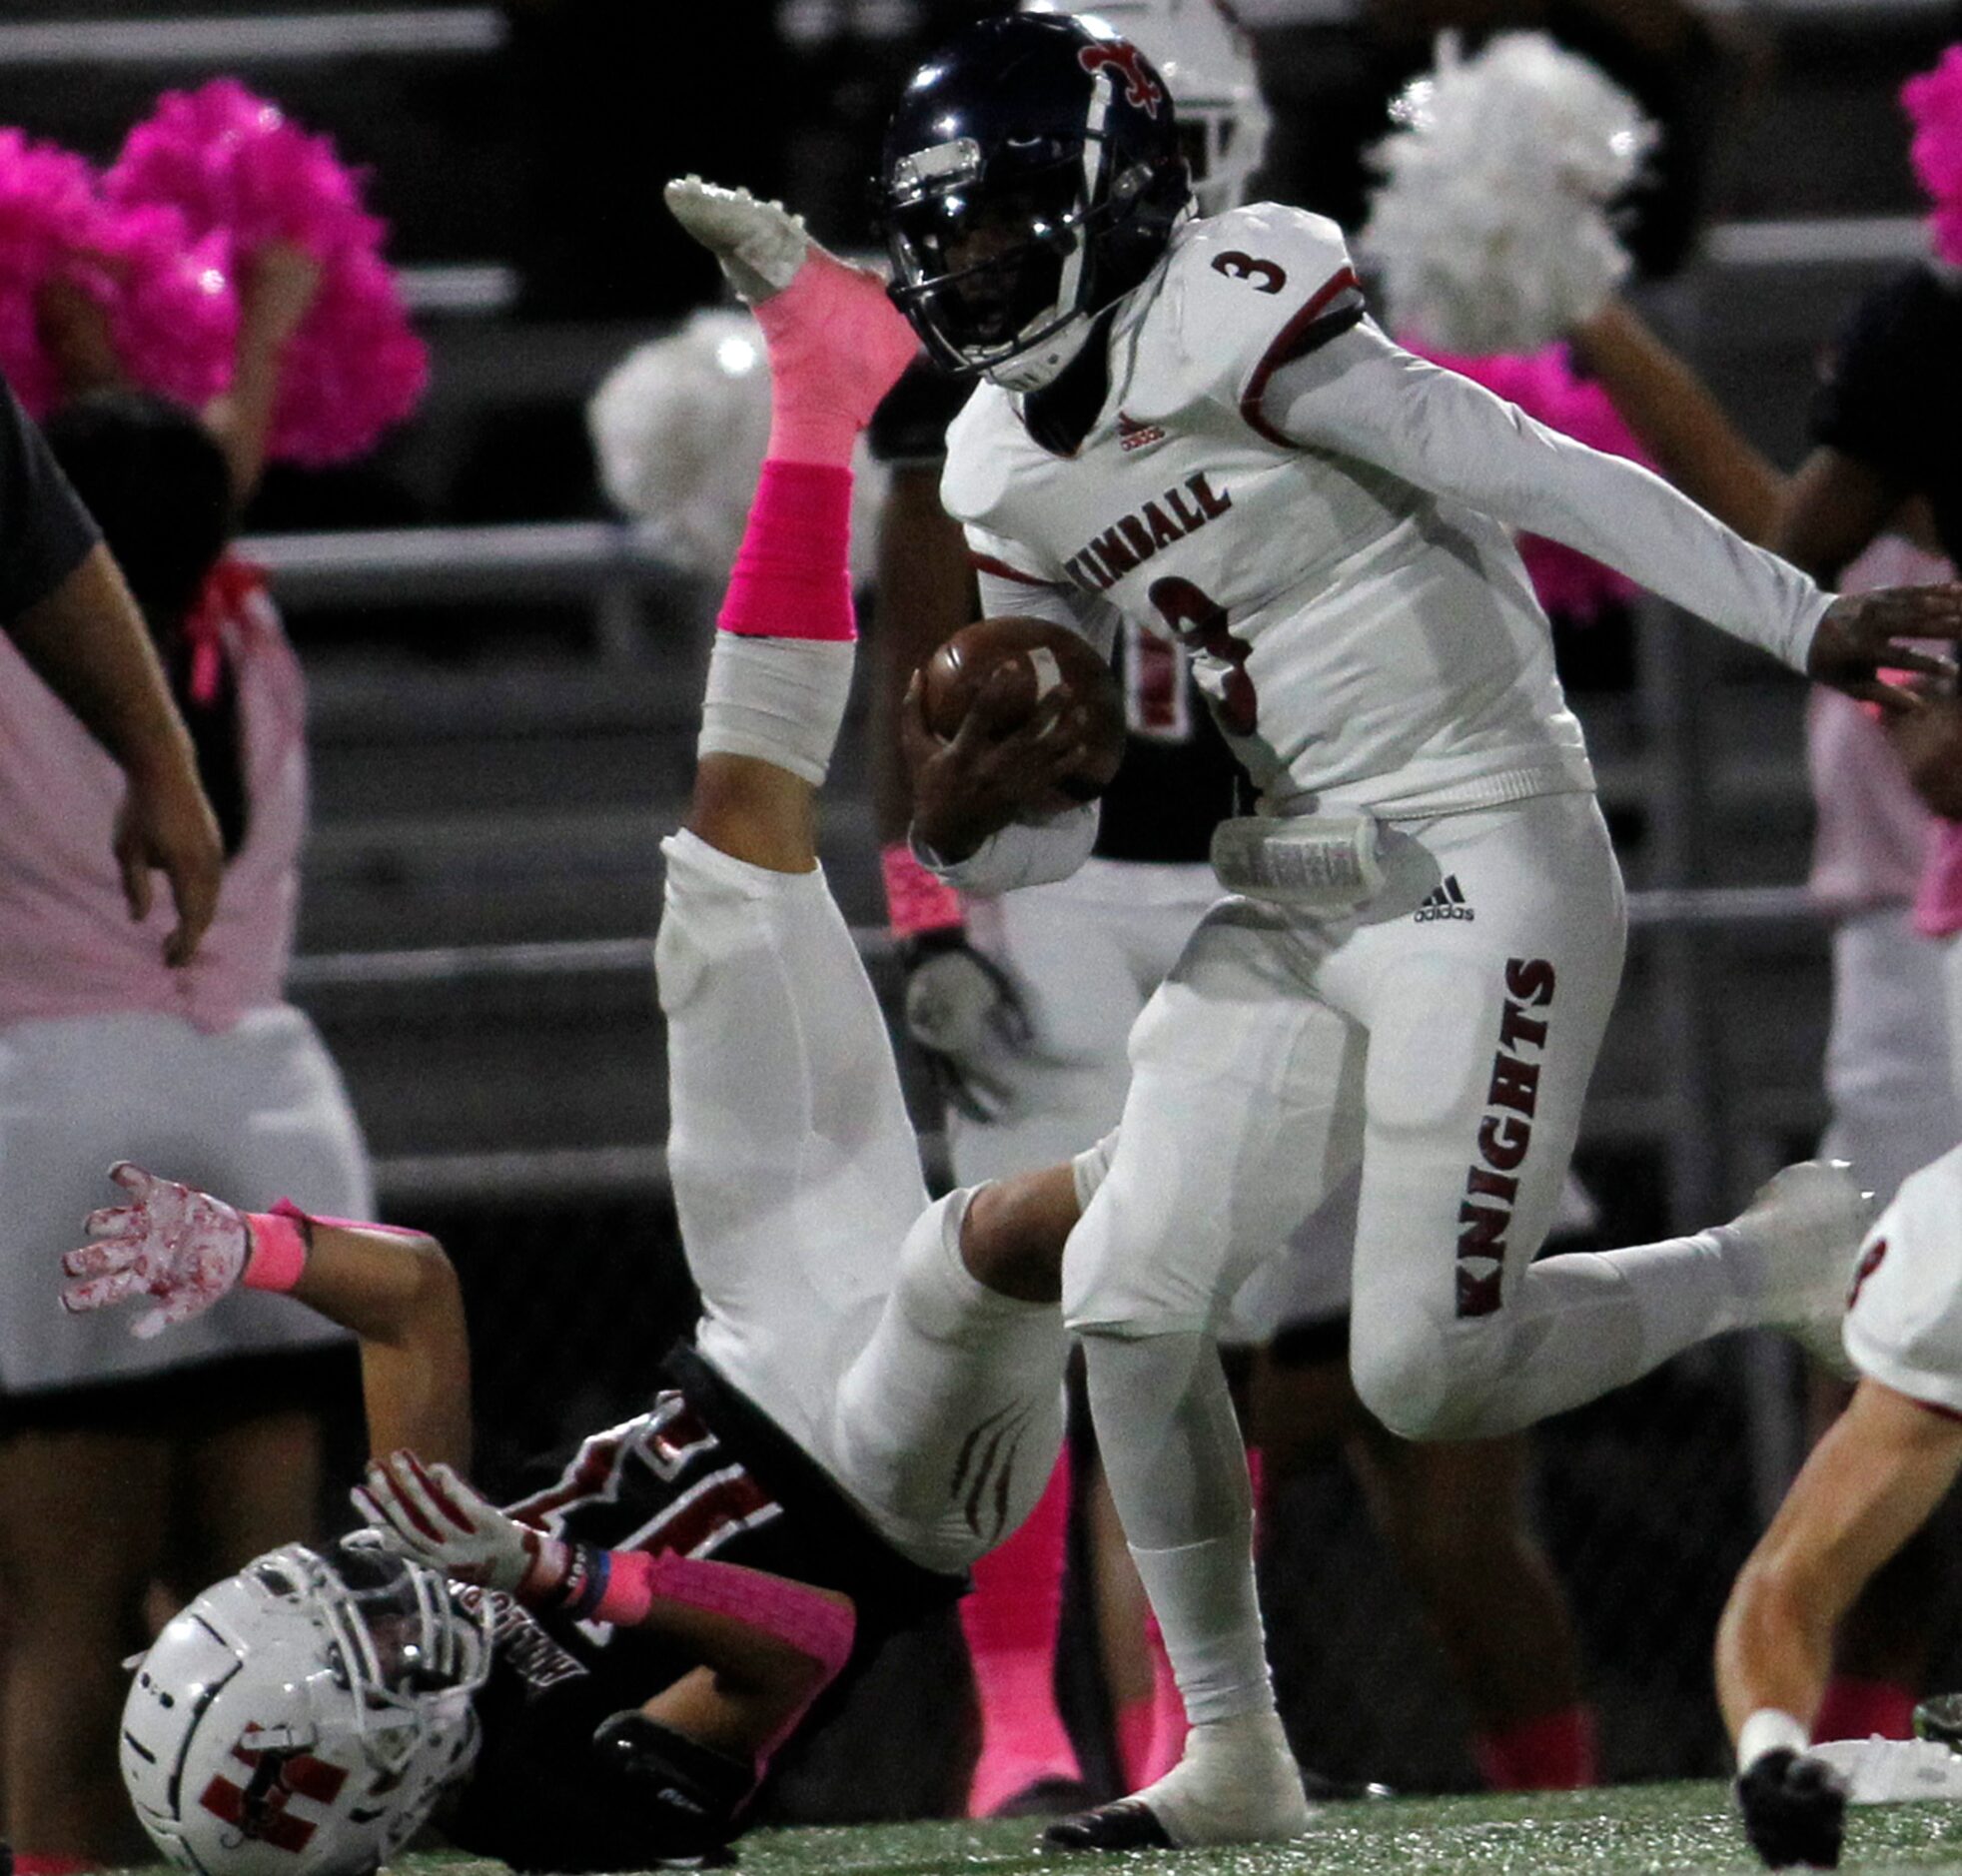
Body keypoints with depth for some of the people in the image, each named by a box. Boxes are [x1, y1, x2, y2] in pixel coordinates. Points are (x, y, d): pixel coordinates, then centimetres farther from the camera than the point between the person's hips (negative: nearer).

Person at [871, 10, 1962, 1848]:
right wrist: (961, 836, -10)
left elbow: (1547, 484, -18)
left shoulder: (1223, 325, -16)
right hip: (1293, 906, 8)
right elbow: (1068, 812, 13)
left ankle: (1792, 1258, 13)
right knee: (1128, 1302, -1)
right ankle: (1232, 1756, 12)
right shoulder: (1009, 480, 9)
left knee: (1428, 1379, -12)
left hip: (1485, 877, -8)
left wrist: (1805, 624, -20)